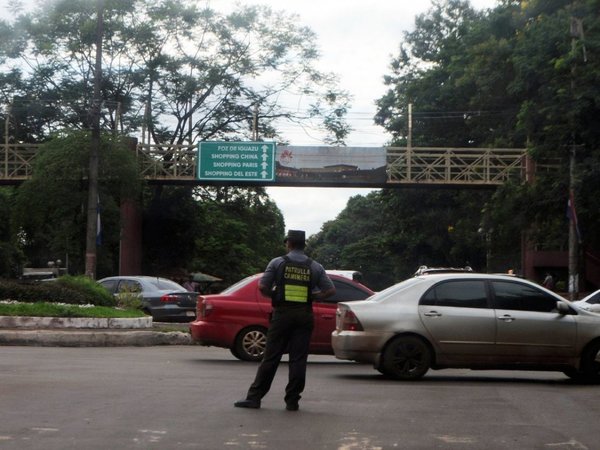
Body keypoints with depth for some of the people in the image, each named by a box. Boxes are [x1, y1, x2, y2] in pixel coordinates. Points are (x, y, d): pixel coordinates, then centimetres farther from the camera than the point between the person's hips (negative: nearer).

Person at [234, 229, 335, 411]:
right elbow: (330, 290, 3)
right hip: (304, 316, 1)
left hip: (282, 314, -1)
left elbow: (262, 287, -5)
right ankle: (292, 401, 4)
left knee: (270, 357, 2)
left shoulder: (278, 263, 0)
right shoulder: (315, 267, 6)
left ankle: (254, 397, 3)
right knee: (298, 359, 4)